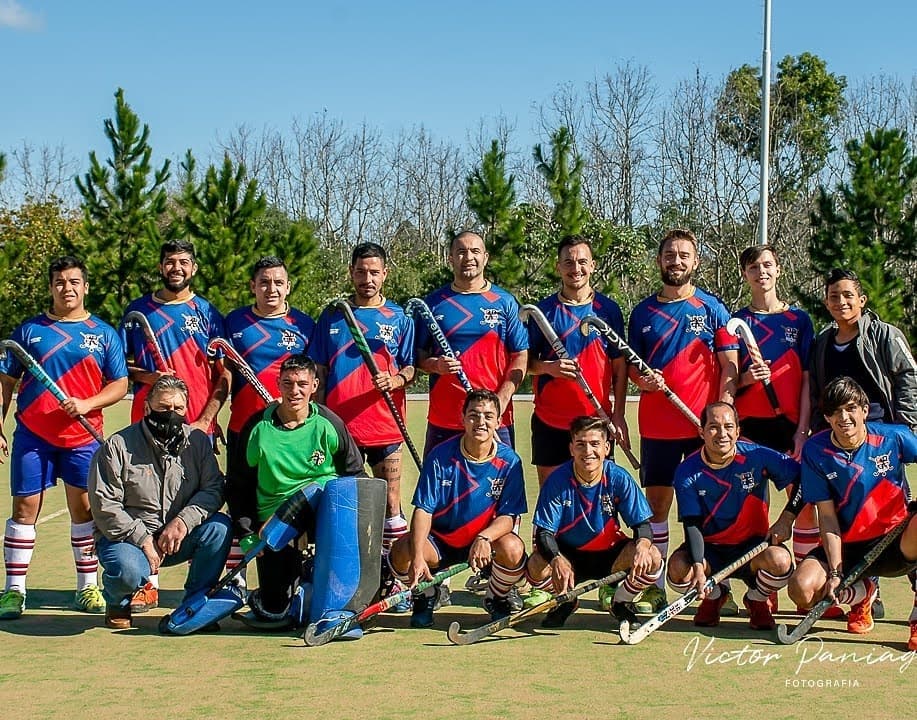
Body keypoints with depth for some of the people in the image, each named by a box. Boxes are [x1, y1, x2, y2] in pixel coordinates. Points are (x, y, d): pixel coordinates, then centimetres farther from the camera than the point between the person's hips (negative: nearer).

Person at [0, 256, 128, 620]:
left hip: (82, 437, 0)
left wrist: (87, 404, -13)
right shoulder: (30, 330, 7)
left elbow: (120, 384, 3)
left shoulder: (103, 334, 6)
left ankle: (88, 587, 14)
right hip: (32, 434, 0)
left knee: (83, 508, 3)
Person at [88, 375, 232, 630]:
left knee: (219, 527, -23)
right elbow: (104, 506, -12)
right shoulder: (118, 446, -8)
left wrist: (184, 521, -23)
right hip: (127, 537, -3)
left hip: (178, 538, 3)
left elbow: (213, 489, -5)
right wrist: (143, 540, -19)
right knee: (129, 571, -35)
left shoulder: (197, 441, 2)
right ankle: (117, 602, 6)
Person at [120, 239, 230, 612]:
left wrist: (205, 420, -8)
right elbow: (121, 365, 13)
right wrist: (148, 376, -9)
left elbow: (224, 375, 3)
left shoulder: (207, 313, 7)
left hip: (198, 426, -1)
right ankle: (147, 584, 6)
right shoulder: (138, 310, 11)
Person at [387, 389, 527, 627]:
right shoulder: (440, 456, -12)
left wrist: (484, 538, -34)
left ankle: (495, 598, 4)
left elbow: (510, 517, -11)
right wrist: (418, 557, -30)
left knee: (513, 549, -32)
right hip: (440, 539, 0)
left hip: (488, 539, 0)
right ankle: (425, 595, 8)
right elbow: (423, 510, -14)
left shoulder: (509, 461, -11)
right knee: (401, 553, -29)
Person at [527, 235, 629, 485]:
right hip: (549, 421, 0)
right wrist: (548, 367, -15)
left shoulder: (608, 309, 4)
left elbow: (619, 367, 5)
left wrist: (618, 416, -2)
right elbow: (525, 361, 7)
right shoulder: (543, 310, 3)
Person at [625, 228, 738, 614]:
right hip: (657, 426, 2)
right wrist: (643, 379, -8)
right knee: (656, 502, 4)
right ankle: (655, 586, 11)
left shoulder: (712, 308, 3)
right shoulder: (643, 312, 9)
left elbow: (729, 366, -1)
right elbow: (630, 365, 14)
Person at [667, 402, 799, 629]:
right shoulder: (688, 472, -11)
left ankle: (757, 600, 5)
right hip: (709, 547, 1)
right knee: (678, 567, -30)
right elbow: (692, 525, -15)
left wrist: (787, 518, -14)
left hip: (753, 543, -1)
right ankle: (713, 596, 9)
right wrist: (698, 567, -29)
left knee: (780, 561, -33)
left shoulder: (757, 456, -13)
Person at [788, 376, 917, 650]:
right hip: (847, 547, 1)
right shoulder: (815, 451, -8)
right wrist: (835, 571, -16)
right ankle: (862, 593, 12)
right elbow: (827, 516, -7)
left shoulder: (894, 437, -9)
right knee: (802, 589, -24)